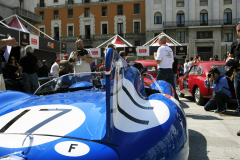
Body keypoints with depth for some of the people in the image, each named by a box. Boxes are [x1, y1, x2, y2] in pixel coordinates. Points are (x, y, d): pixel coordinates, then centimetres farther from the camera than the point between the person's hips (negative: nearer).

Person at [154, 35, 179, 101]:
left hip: (162, 71, -7)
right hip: (170, 71, 7)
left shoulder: (161, 48, -8)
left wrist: (155, 56, 2)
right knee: (172, 88, 8)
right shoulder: (170, 49, 15)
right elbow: (172, 62, 17)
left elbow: (158, 61, -14)